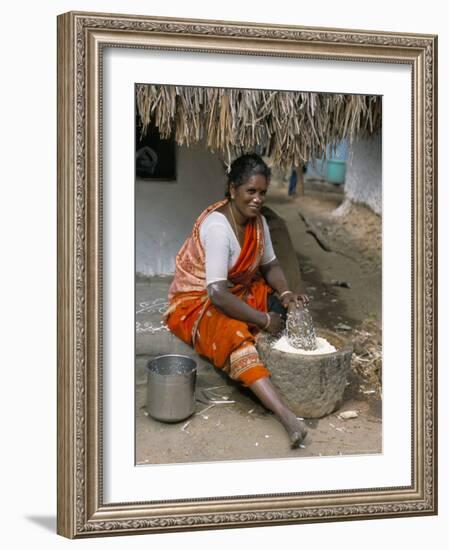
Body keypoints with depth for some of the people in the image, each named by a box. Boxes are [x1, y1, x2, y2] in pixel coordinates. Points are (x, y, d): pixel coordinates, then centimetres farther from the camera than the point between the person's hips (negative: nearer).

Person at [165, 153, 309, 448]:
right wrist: (264, 320, -28)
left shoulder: (257, 220, -3)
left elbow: (270, 264, 8)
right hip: (197, 302, -10)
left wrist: (287, 293, -13)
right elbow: (217, 294, -33)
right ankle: (286, 415, -51)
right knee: (235, 335, -37)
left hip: (238, 292, 10)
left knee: (289, 310, -10)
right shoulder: (217, 226, -27)